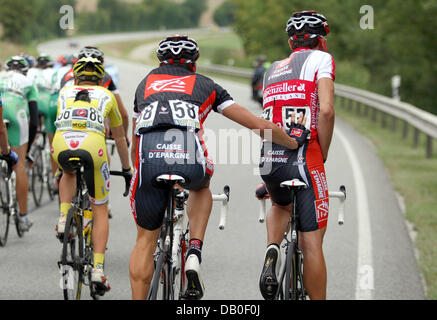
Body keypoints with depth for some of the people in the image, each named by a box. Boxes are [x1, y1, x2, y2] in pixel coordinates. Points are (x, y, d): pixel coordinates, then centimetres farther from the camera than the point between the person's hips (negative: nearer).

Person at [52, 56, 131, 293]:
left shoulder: (65, 93, 32)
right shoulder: (107, 96, 30)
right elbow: (120, 138, 39)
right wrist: (126, 169, 52)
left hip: (62, 144, 1)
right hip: (92, 145, -1)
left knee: (69, 173, 39)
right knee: (100, 211, 13)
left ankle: (63, 219, 18)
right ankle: (98, 269, 1)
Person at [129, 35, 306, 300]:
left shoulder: (146, 84, 34)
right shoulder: (205, 85, 28)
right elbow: (261, 125, 26)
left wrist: (141, 174, 56)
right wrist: (298, 146, 40)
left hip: (149, 159, 1)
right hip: (189, 159, -1)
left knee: (146, 239, 18)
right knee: (201, 186, 36)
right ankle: (194, 254, 15)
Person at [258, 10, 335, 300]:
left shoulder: (273, 70, 22)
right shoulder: (321, 59, 3)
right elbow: (326, 111, -12)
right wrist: (323, 157, -1)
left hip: (268, 160, 6)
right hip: (303, 160, -6)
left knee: (281, 207, 34)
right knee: (312, 243, 1)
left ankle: (272, 253, 8)